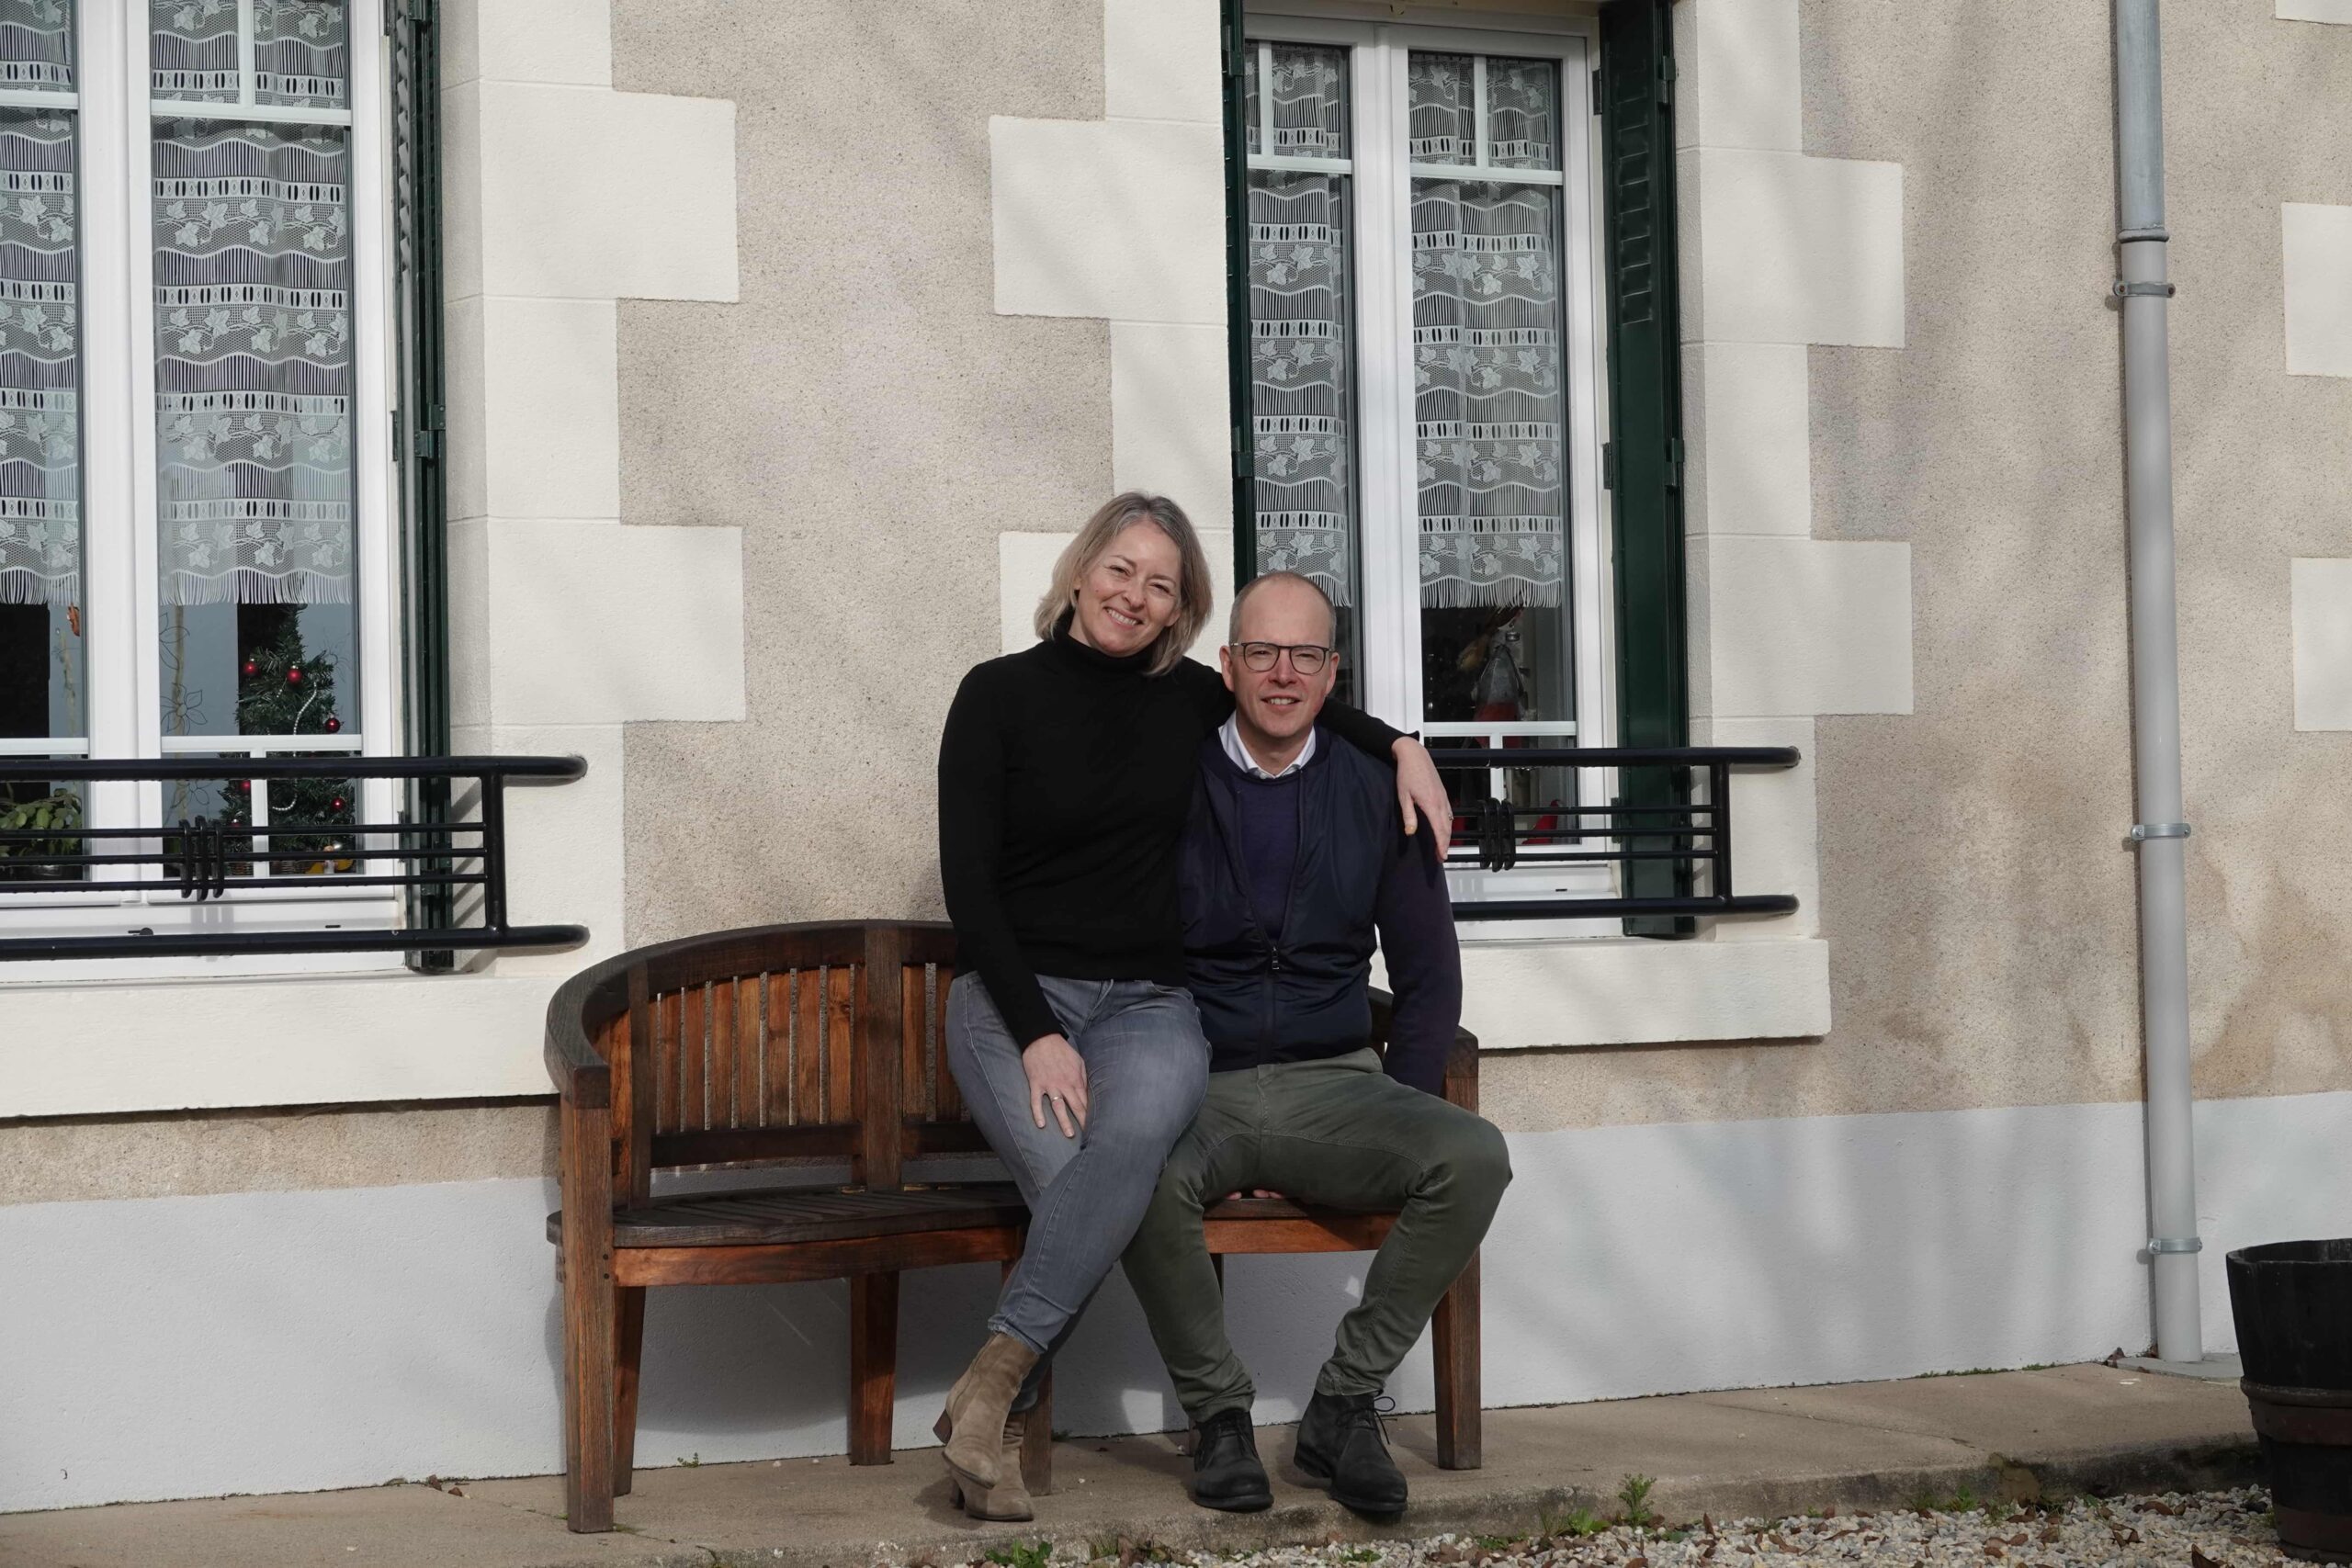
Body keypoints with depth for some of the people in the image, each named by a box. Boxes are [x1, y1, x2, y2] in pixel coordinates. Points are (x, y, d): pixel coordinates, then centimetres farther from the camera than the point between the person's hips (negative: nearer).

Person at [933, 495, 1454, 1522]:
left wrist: (1400, 747, 12)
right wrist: (1037, 1034, -13)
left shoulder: (1189, 699, 11)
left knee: (1140, 1128, -35)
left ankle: (989, 1386, -36)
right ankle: (998, 1432, -25)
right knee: (1072, 1177, -33)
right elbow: (967, 880, -3)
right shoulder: (1001, 693, 1)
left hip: (1149, 1001, 2)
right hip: (1013, 995, -2)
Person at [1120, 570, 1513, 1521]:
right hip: (1197, 1087, -2)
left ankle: (1344, 1404, -11)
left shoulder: (1376, 793, 6)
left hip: (1329, 1085, 2)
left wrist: (1391, 1127, -1)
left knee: (1473, 1157, -26)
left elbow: (1428, 979, 11)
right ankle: (1217, 1411, -10)